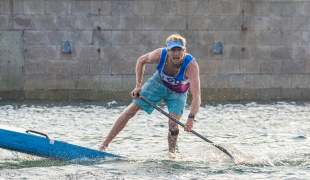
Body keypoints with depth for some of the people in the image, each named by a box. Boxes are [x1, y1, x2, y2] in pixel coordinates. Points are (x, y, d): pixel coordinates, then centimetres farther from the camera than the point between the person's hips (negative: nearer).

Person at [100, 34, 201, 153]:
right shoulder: (159, 55, -32)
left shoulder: (191, 65, -39)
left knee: (173, 124, -19)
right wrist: (138, 86, -12)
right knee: (131, 111, -6)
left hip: (177, 93, -1)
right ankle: (104, 145, 0)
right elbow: (141, 61, -8)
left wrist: (191, 118, -59)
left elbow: (196, 96, -46)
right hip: (159, 83, 1)